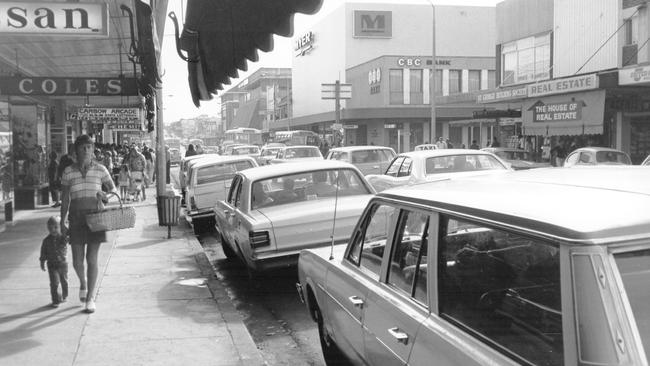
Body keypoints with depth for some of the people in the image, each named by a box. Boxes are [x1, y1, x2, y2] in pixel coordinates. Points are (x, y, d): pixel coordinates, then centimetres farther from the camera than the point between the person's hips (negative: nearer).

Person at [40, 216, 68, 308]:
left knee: (64, 281, 15)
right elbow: (43, 252, 5)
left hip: (63, 263, 1)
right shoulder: (47, 240, -2)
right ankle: (55, 300, -5)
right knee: (54, 282, -10)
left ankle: (64, 296, 36)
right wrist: (42, 262, 4)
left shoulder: (63, 237, -5)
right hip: (52, 265, -1)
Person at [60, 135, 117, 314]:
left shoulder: (100, 169, 1)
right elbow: (65, 198, 7)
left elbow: (113, 189, 11)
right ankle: (83, 282, 36)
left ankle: (90, 298, 8)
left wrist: (106, 195, -12)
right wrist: (62, 222, 3)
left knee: (92, 259, -3)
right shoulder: (68, 171, 3)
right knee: (77, 261, 2)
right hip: (76, 219, 1)